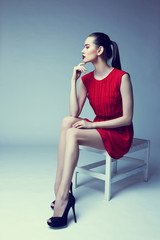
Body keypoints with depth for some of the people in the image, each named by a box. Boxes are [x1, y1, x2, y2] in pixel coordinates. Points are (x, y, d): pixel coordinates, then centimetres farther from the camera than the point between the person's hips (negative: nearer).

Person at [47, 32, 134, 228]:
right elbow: (74, 113, -7)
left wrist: (92, 124, -20)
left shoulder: (122, 77, -14)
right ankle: (60, 188, -23)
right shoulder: (86, 79, 3)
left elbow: (127, 118, -15)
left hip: (119, 134, -5)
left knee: (72, 133, -27)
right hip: (98, 129, 6)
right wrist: (73, 81, -11)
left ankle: (62, 196, -25)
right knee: (67, 121, -23)